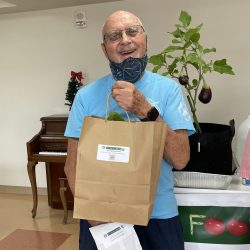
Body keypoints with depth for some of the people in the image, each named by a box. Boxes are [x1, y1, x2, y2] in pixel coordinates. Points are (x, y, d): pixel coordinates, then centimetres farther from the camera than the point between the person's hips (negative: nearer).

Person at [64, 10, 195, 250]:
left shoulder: (168, 89, -6)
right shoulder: (86, 95, -4)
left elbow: (180, 159, -13)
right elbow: (73, 163, -2)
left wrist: (145, 110, -24)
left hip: (158, 215, 0)